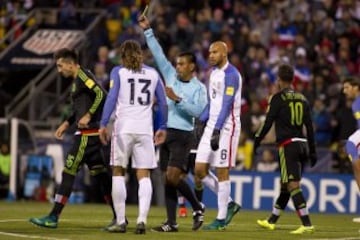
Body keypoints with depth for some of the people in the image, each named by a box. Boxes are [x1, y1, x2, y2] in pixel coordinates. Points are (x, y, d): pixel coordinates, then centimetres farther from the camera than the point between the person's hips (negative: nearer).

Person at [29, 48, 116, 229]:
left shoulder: (82, 75, -10)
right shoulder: (77, 80, 20)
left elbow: (101, 94, -21)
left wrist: (88, 116, -24)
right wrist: (67, 123, 26)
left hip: (88, 133, -10)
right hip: (88, 134, 10)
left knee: (69, 171, -8)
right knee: (99, 173, 10)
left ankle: (54, 217, -8)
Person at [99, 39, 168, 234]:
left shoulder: (118, 72, 4)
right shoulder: (152, 73, 12)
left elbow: (111, 97, -6)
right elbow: (163, 103, 12)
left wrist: (103, 124, -5)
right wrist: (162, 127, 20)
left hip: (123, 128, -2)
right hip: (145, 129, 2)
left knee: (118, 173, 6)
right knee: (144, 176, 3)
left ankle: (120, 222, 2)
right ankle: (142, 219, -12)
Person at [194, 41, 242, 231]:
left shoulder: (231, 75, -13)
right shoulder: (214, 72, 15)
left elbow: (227, 105, -19)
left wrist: (217, 131, -23)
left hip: (226, 127, -9)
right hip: (212, 126, 9)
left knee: (222, 172, -4)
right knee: (199, 170, 3)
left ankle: (221, 219, 3)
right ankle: (229, 204, 17)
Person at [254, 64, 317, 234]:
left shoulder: (278, 98, -3)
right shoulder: (302, 99, 14)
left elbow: (268, 123, -7)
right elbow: (310, 127, 14)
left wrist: (257, 140, 6)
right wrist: (312, 151, 17)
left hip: (288, 145, -7)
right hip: (303, 145, 7)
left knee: (293, 185, -12)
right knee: (285, 185, 16)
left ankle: (307, 224, -24)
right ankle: (271, 221, 29)